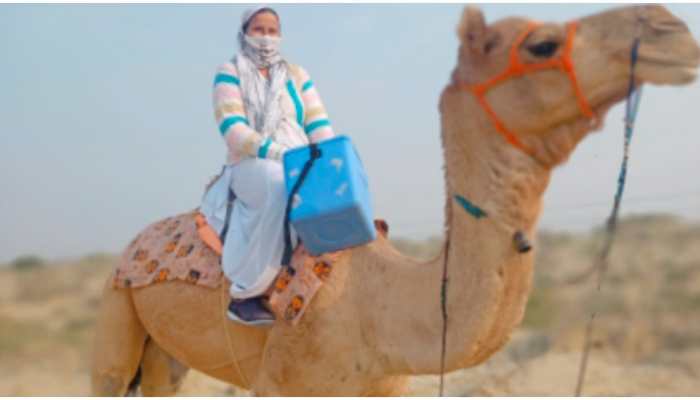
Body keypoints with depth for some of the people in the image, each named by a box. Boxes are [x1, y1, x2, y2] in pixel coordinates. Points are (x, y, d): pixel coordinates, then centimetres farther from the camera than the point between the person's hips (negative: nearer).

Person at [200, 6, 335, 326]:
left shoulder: (297, 76, 20)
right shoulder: (230, 73, 7)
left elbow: (319, 125, 12)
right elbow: (231, 128, -7)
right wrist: (276, 152, -20)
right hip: (249, 165, -4)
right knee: (282, 187, -40)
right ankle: (246, 294, -36)